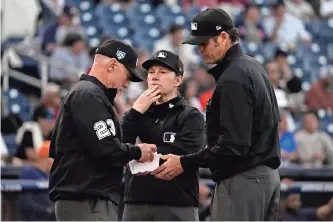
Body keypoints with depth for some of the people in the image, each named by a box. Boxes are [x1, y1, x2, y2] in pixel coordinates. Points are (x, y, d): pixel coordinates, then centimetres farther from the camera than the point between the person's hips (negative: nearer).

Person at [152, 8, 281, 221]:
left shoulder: (233, 79, -17)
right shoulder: (254, 67, 15)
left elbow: (234, 146, -22)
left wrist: (185, 163, -17)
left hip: (242, 179, -10)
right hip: (268, 175, 10)